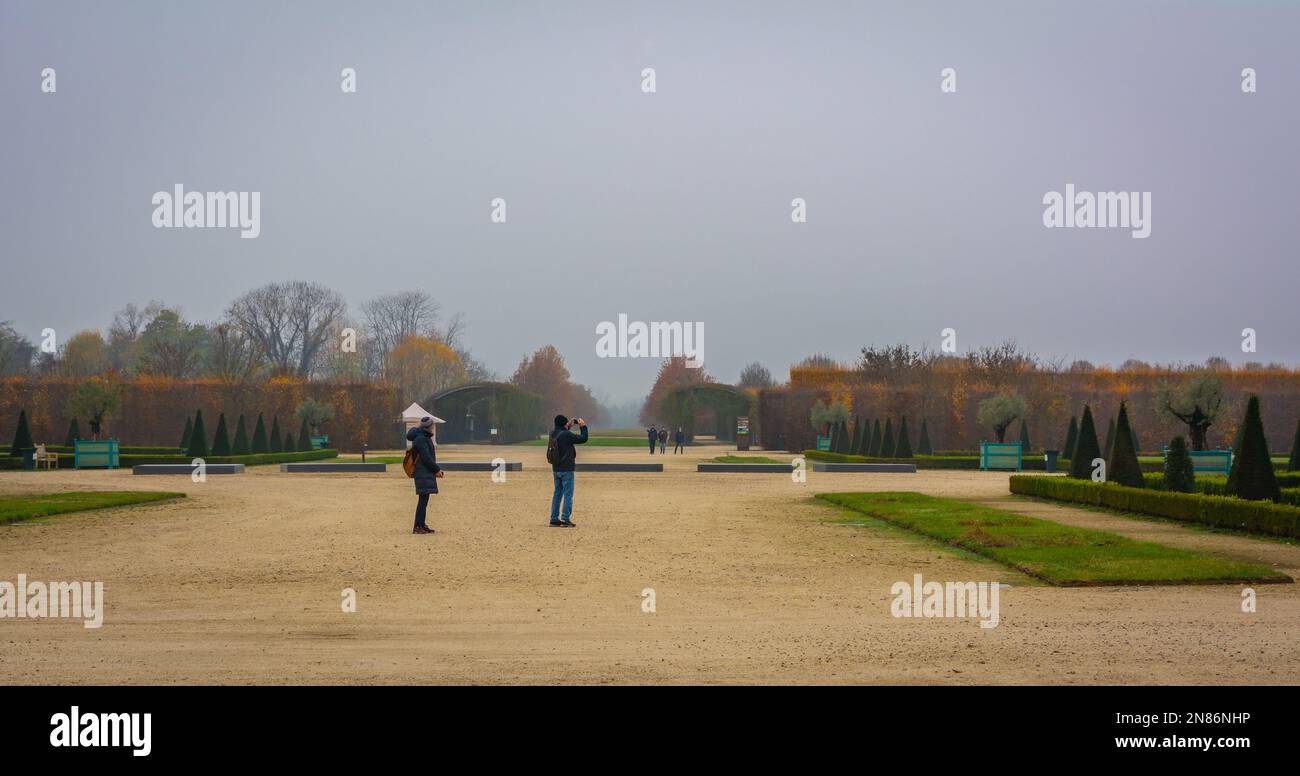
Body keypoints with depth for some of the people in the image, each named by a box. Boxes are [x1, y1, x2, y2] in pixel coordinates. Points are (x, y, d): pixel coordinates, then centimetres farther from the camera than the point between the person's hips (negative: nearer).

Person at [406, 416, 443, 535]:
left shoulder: (425, 438, 18)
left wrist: (436, 469, 11)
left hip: (426, 473, 10)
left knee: (424, 499, 12)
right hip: (423, 474, -10)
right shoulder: (420, 439, -14)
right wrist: (436, 469, -10)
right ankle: (417, 527, -11)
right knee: (423, 499, -11)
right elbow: (426, 458, -18)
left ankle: (421, 525, 17)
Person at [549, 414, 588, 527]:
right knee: (568, 494, -1)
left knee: (557, 493, 13)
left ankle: (554, 519, 14)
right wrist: (583, 426, 1)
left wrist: (569, 425, 22)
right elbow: (583, 438, -11)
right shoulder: (566, 435, -19)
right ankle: (565, 519, -4)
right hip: (566, 469, -7)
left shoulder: (553, 433, 3)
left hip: (556, 469, 7)